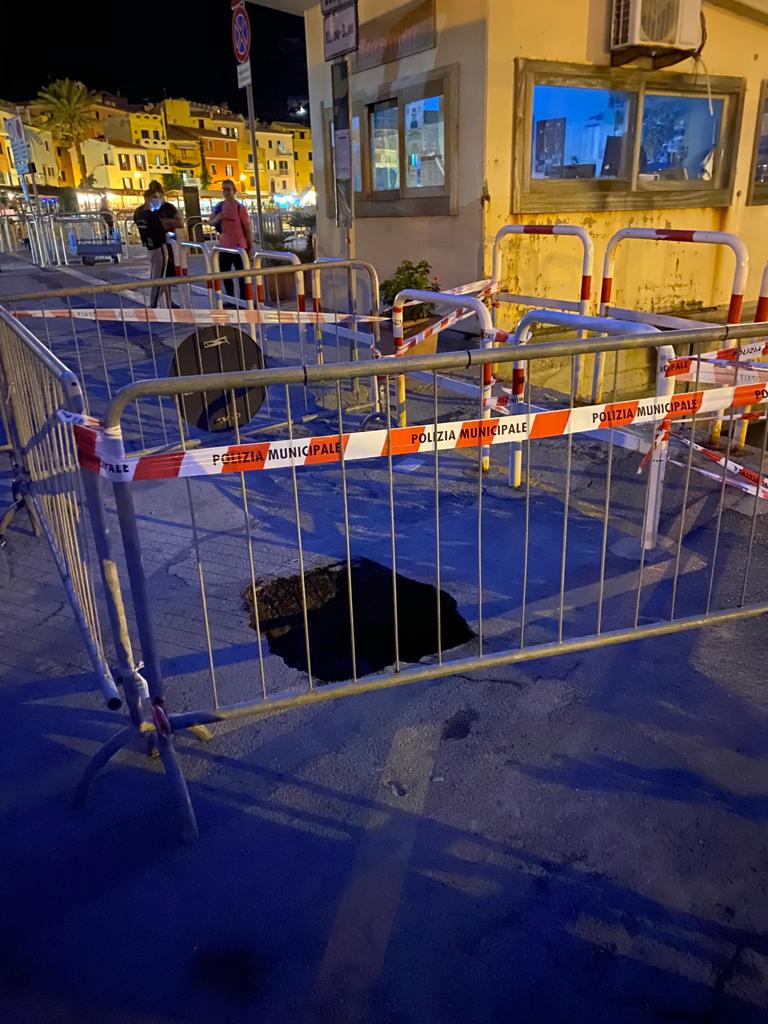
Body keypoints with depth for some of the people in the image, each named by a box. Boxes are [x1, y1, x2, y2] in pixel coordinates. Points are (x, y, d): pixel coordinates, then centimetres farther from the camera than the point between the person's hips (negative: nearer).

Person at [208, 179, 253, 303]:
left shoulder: (239, 207, -11)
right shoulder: (219, 206, 6)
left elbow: (247, 227, -10)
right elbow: (210, 222, 10)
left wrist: (250, 245, -11)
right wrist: (217, 218, -14)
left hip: (238, 246, -7)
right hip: (224, 245, 7)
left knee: (242, 274, -3)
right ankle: (230, 300, 27)